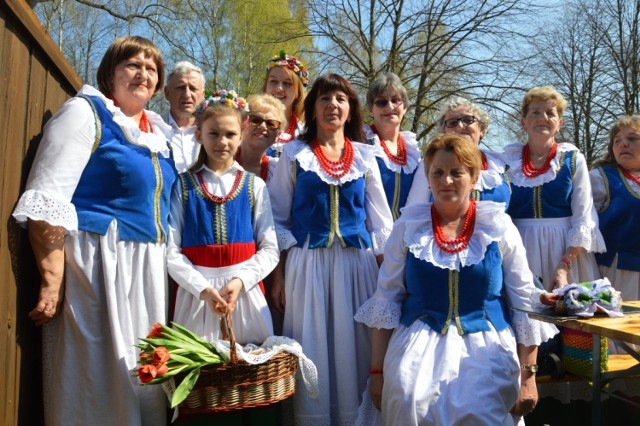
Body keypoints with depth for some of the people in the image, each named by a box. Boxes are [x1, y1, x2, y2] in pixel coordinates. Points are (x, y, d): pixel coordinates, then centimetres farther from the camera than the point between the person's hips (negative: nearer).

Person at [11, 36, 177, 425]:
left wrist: (167, 271, 16)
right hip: (96, 264, -7)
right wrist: (52, 282, -19)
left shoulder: (158, 132, 14)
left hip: (149, 270, 7)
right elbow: (46, 201, -14)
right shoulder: (86, 112, -5)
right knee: (95, 377, -1)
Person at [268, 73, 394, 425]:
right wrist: (278, 277, -2)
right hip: (307, 263, -1)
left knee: (353, 348, 5)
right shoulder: (294, 154, 6)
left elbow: (380, 222, 10)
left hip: (356, 263, 2)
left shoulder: (364, 156, 10)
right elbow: (278, 219, 4)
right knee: (312, 350, 3)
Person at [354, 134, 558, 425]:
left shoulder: (499, 227, 1)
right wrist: (378, 369, 1)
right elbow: (386, 299, 4)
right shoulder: (408, 226, 2)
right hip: (421, 342, 0)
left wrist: (528, 375, 0)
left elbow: (524, 302, 4)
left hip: (486, 346, 0)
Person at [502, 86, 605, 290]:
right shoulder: (508, 160, 3)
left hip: (566, 251, 0)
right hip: (520, 250, 1)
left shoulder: (574, 159, 1)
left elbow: (584, 219, -3)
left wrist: (564, 267, -13)